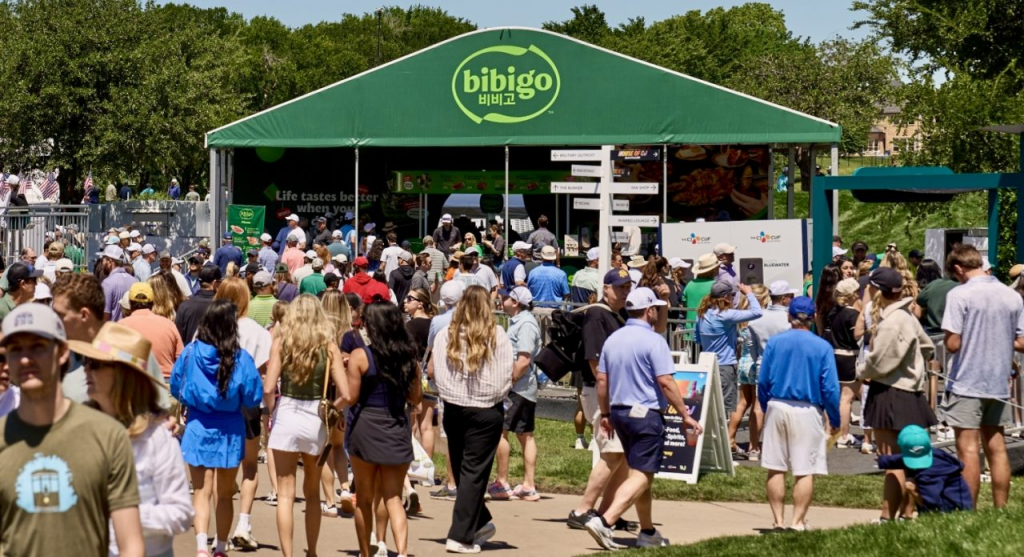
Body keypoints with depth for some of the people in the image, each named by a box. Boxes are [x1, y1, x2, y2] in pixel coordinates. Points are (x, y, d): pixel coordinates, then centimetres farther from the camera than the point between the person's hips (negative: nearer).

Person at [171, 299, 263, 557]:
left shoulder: (190, 353, -8)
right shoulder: (241, 359, -12)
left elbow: (175, 389, 3)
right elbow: (253, 398, -7)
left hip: (198, 428, 0)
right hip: (230, 430, 0)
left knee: (201, 491, 3)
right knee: (225, 494, 15)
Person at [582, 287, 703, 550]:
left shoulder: (613, 339, 8)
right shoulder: (653, 341, -13)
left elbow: (601, 379, 11)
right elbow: (666, 382, -17)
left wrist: (605, 414, 20)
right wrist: (686, 416, -11)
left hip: (619, 413, 8)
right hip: (646, 414, -8)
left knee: (641, 472, 18)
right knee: (641, 476, -7)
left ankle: (648, 532, 24)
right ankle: (604, 521, -23)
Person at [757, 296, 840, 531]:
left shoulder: (774, 342, 2)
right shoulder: (822, 347, -4)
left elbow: (762, 381, 4)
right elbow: (830, 388, -6)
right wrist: (835, 420, 4)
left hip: (777, 407, 2)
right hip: (807, 411, -2)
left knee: (775, 469, 8)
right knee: (805, 471, 2)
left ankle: (779, 520, 8)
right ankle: (797, 521, -1)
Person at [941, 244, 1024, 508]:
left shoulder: (959, 295, -13)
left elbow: (953, 344, -17)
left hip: (967, 384, -5)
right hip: (998, 384, 5)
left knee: (968, 450, -1)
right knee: (996, 448, 13)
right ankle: (1001, 510, 18)